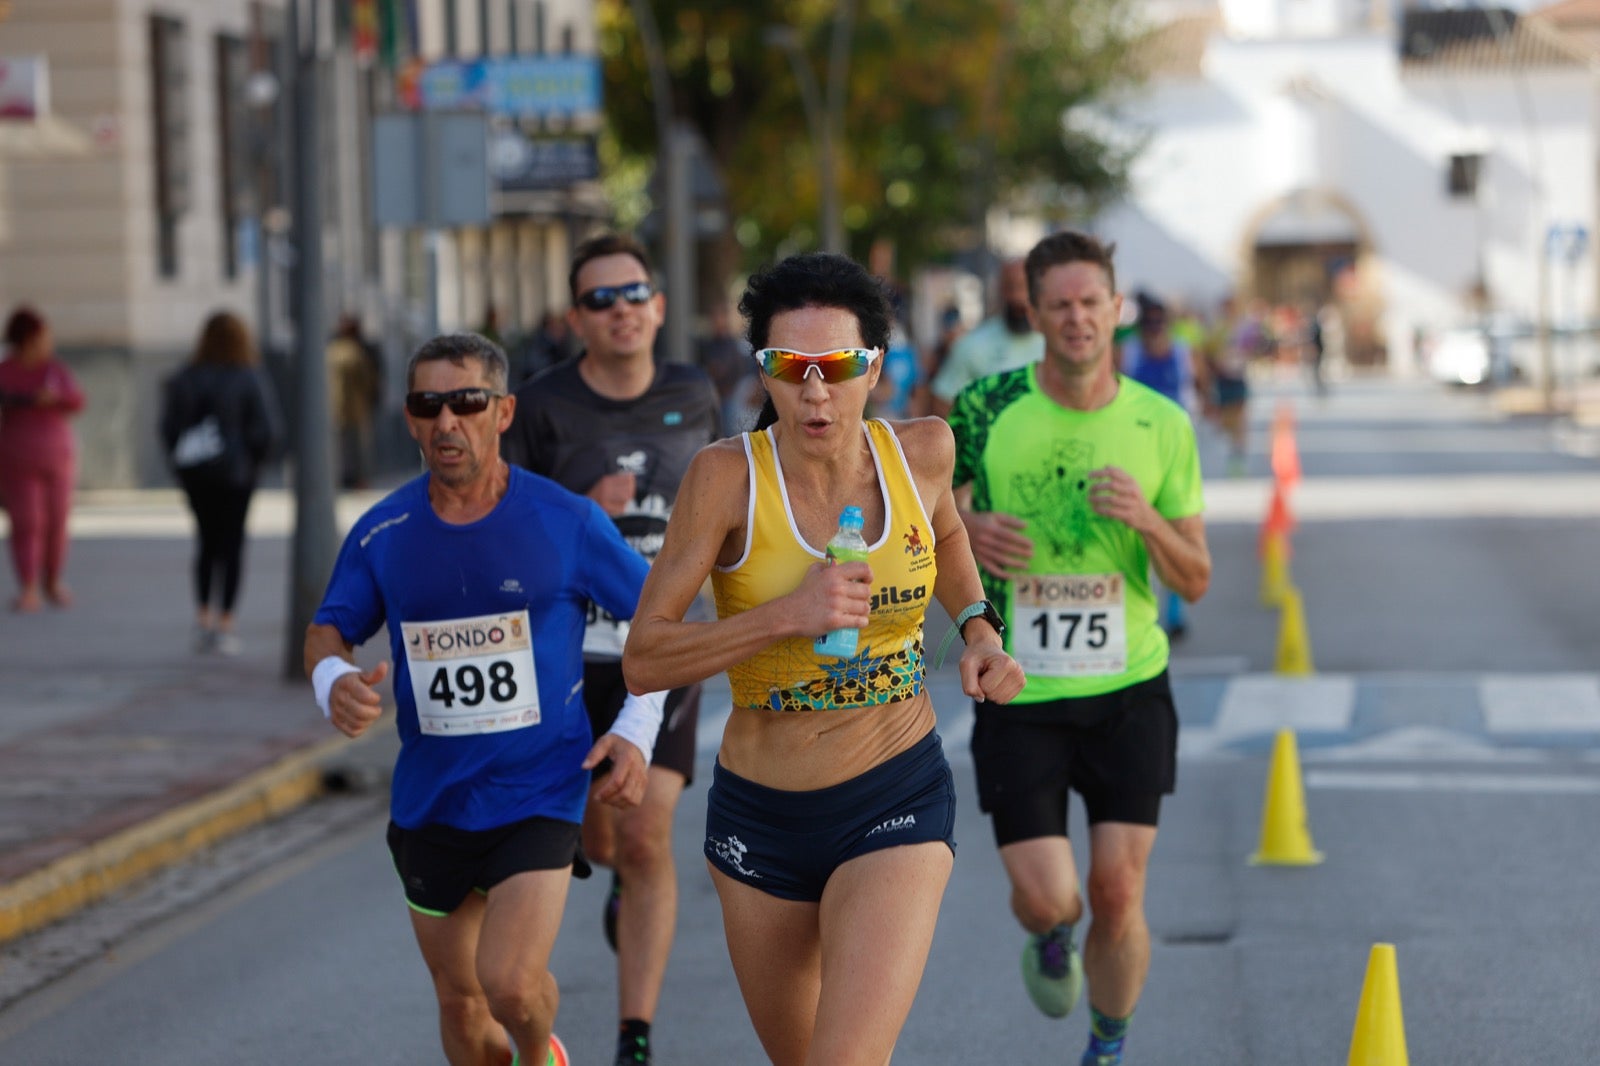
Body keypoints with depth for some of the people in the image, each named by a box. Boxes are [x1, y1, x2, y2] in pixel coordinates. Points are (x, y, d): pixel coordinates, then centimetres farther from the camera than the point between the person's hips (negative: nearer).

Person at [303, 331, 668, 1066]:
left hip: (540, 797, -3)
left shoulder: (566, 522, -7)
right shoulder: (381, 534, -1)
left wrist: (638, 730, -7)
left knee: (511, 986, -18)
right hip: (430, 803, 3)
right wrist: (333, 682, -14)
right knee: (460, 1002, 12)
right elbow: (329, 628, 10)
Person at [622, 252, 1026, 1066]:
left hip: (897, 803, -1)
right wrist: (789, 614, -27)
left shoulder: (921, 450, -6)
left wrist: (979, 629, 4)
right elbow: (643, 661, -17)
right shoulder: (727, 475, -15)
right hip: (760, 816, 1)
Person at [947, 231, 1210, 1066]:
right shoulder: (986, 408, -5)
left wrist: (1147, 520, -18)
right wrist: (965, 531, -16)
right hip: (1018, 693, -1)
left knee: (1118, 892, -2)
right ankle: (1050, 939, 34)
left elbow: (1194, 582, 3)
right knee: (1046, 897, -6)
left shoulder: (1162, 426, 0)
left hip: (1129, 690, 1)